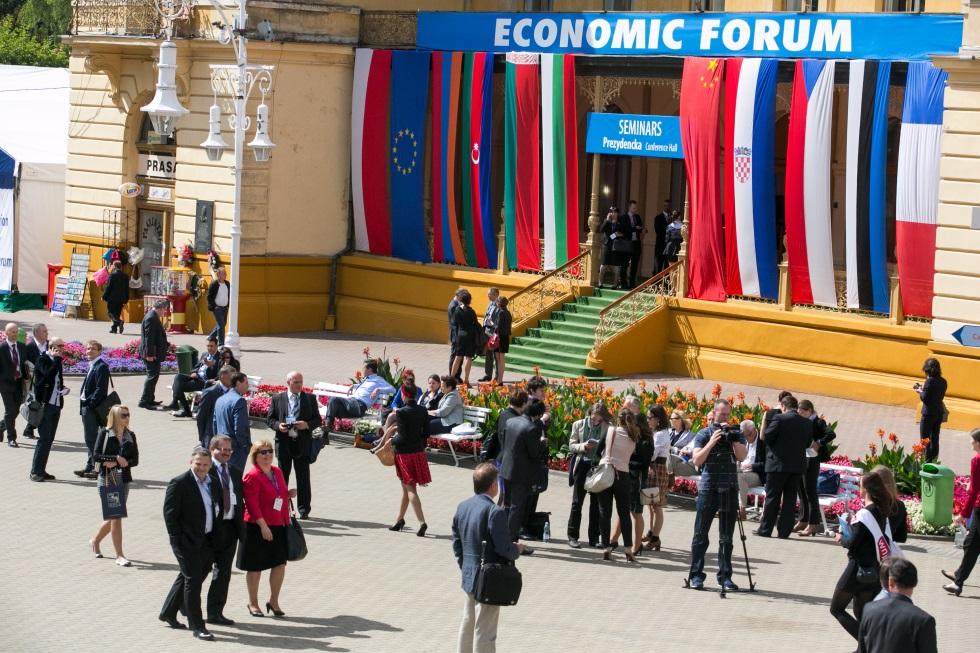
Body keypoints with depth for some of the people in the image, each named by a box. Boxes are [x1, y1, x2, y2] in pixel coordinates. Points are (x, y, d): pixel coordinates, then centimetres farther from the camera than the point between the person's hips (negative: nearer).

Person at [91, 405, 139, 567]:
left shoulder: (130, 436, 7)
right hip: (107, 479, -5)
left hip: (123, 479, 5)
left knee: (114, 516, 12)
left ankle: (95, 541, 38)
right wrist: (116, 458, -16)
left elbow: (135, 460, 3)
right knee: (115, 516, -8)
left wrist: (113, 463, -11)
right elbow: (96, 456, -9)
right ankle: (119, 555, -5)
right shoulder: (104, 433, -3)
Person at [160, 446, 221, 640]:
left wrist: (215, 538, 10)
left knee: (186, 578, 18)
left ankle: (168, 613, 35)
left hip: (207, 541, 7)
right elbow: (170, 514, -12)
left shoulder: (212, 483, 9)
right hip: (188, 542, -7)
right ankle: (197, 626, -2)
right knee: (193, 581, -6)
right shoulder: (179, 484, -12)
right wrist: (177, 541, -15)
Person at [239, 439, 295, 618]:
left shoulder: (277, 472, 10)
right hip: (258, 528, -7)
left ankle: (273, 601, 20)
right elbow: (252, 504, -19)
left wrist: (288, 494, 2)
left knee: (280, 564, 5)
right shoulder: (252, 476, -14)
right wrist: (263, 525, -22)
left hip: (278, 526, 7)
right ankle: (253, 603, 19)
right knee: (255, 567, 5)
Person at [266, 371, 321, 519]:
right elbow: (270, 419, 8)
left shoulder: (310, 399, 7)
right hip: (283, 442, 0)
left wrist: (307, 425, -13)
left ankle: (304, 509, 9)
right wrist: (278, 425, -13)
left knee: (303, 478, 2)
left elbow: (317, 419, 7)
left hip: (303, 442, 0)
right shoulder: (277, 399, 6)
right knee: (282, 476, 7)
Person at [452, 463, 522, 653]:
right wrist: (517, 550, -1)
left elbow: (456, 543, 10)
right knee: (484, 631, 1)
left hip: (469, 577, 8)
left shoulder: (462, 507, 3)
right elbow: (504, 548, -22)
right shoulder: (495, 512, -22)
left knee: (468, 624, 21)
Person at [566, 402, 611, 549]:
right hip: (582, 465, 0)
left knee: (596, 504, 5)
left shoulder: (607, 428, 0)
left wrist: (599, 446, -18)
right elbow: (571, 445, 3)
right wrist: (583, 446, -15)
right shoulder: (578, 425, 3)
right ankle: (572, 536, 9)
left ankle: (594, 538, 13)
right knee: (577, 502, 3)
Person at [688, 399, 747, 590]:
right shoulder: (704, 434, 4)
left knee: (726, 537, 4)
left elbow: (742, 456, -4)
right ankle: (696, 575, 6)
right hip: (708, 487, -2)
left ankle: (725, 576, 9)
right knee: (701, 534, 1)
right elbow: (697, 460, -7)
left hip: (729, 488, 2)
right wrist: (712, 442, -15)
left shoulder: (736, 433, 9)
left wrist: (733, 438, -13)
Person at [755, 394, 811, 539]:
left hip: (778, 464, -4)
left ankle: (765, 529, 8)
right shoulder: (807, 423, 3)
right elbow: (808, 443, 10)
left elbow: (766, 437, -10)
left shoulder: (779, 419, -12)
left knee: (772, 497, 4)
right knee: (790, 499, 8)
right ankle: (784, 531, 7)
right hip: (797, 466, 4)